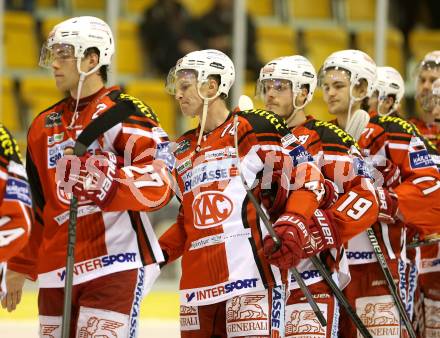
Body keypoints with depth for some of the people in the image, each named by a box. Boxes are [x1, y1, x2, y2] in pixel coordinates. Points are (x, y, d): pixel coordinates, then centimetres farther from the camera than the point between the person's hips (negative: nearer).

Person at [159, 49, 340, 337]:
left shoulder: (255, 128, -1)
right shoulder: (185, 149, 23)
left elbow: (309, 178, -5)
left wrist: (293, 227, -18)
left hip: (253, 272, -7)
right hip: (197, 279, 7)